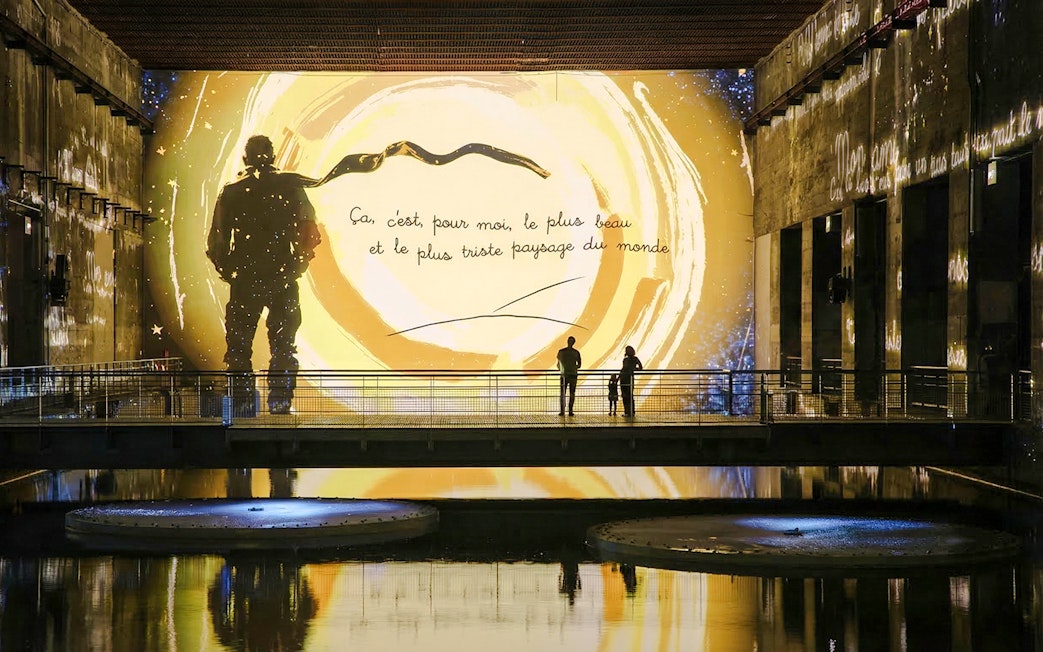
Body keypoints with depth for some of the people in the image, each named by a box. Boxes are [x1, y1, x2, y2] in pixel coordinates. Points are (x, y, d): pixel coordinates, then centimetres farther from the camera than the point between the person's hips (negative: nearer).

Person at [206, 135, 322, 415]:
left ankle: (242, 403, 5)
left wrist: (228, 271, 15)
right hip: (282, 279, 0)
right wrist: (299, 263, 9)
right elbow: (310, 232, -6)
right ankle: (280, 404, 1)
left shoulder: (231, 191, 4)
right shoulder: (289, 186, 2)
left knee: (238, 346, 9)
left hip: (244, 280, 0)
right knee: (283, 345, 8)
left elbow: (215, 243, 1)